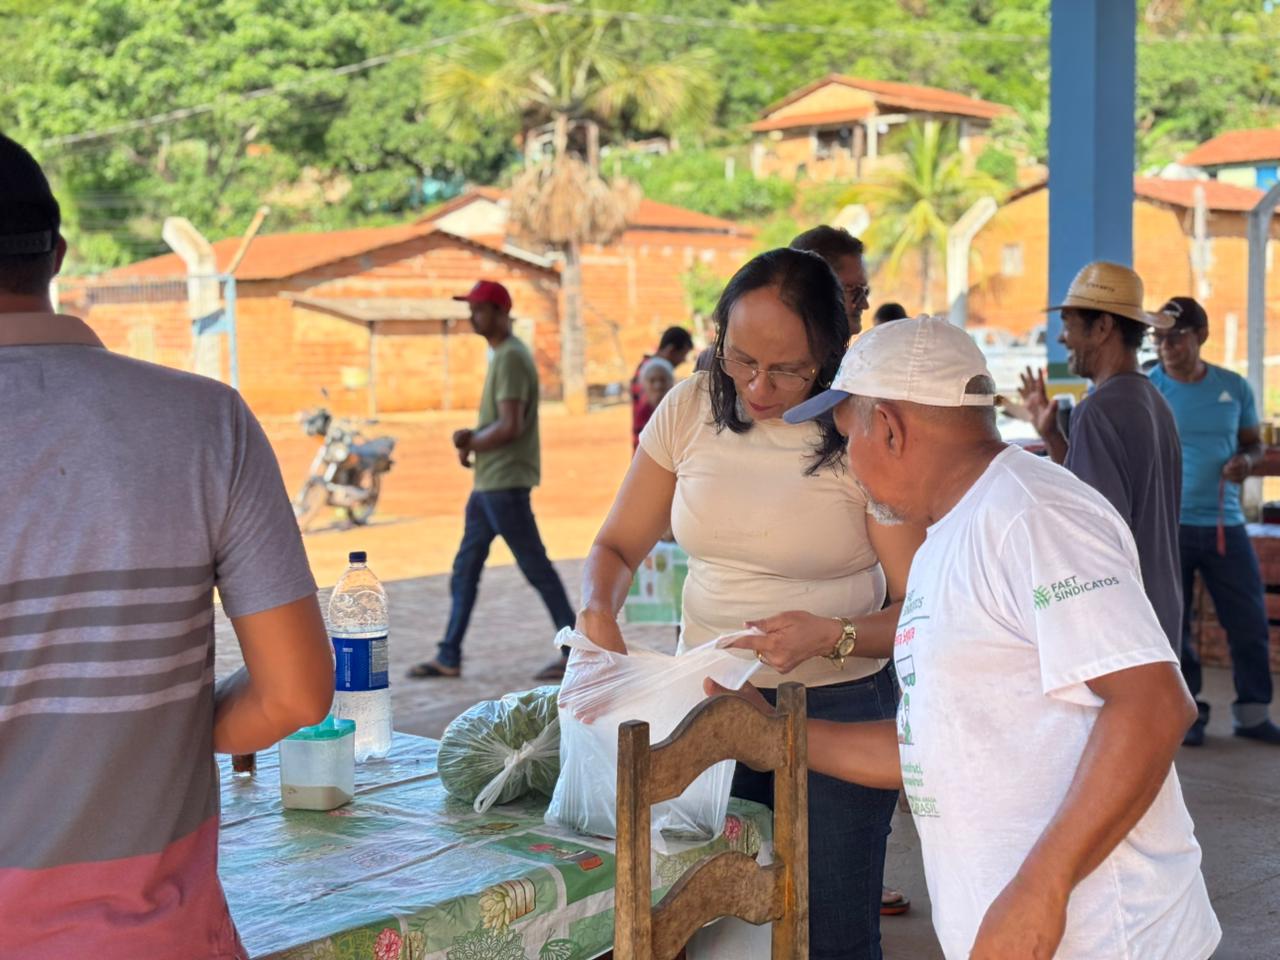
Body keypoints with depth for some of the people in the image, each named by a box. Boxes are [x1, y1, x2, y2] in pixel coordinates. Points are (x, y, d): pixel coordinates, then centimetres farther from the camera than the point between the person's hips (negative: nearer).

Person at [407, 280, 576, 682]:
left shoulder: (511, 358, -16)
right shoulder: (501, 355, 15)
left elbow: (509, 427, -23)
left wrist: (471, 443, -7)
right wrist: (472, 437, 4)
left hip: (506, 482, -10)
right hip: (489, 481, 10)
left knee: (535, 566, -4)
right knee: (464, 570, 11)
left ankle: (575, 650, 3)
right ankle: (449, 657, 16)